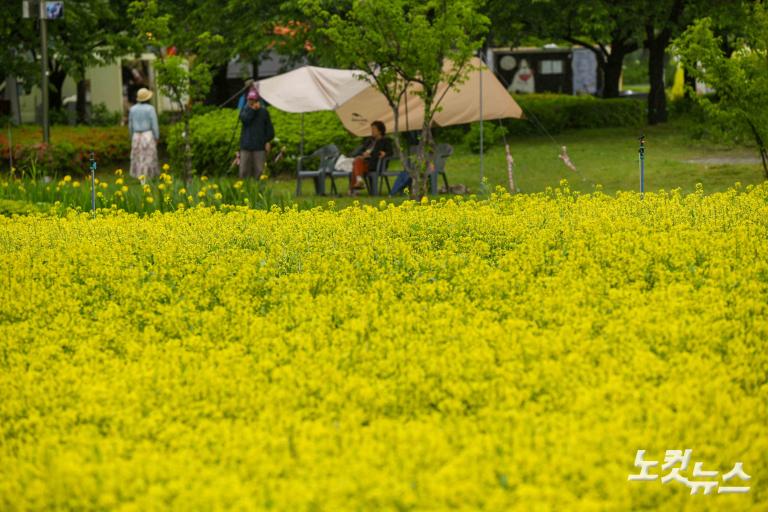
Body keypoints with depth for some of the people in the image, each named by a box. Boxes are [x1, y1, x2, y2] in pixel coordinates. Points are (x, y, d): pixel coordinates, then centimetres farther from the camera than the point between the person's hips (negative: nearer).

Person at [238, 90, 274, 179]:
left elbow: (269, 127, 8)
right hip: (246, 145, 1)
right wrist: (253, 109, -11)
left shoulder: (263, 112, 6)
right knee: (244, 170, -1)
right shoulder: (245, 110, 8)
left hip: (259, 146, -1)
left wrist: (268, 141, 0)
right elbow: (245, 119, -13)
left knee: (258, 170, -3)